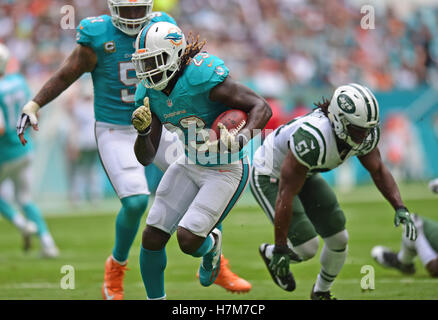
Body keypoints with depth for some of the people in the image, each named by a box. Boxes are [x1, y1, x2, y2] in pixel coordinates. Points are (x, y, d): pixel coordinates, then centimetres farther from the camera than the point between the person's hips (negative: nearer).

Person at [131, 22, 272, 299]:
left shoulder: (203, 76, -28)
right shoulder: (150, 94, -6)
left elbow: (261, 107, -24)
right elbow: (146, 157, -3)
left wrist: (242, 138, -41)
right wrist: (142, 131, -24)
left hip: (228, 170, -7)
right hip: (192, 166, 7)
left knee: (188, 241, -15)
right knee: (152, 238, 0)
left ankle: (211, 244, 23)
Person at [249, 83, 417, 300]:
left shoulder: (366, 134, -20)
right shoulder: (312, 138, -41)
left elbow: (378, 170, 2)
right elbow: (285, 195, -35)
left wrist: (399, 208, -13)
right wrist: (280, 248, -29)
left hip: (304, 174, 7)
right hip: (269, 176, -7)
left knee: (339, 239, 4)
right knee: (306, 247, -13)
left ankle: (321, 293, 30)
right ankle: (270, 253, 21)